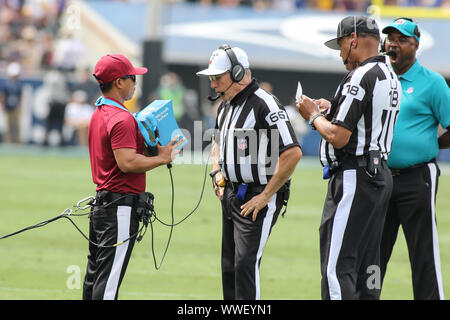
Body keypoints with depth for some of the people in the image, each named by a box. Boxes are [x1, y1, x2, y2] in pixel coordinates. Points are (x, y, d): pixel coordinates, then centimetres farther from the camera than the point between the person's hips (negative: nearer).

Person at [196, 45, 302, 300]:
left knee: (246, 262, -16)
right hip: (231, 194, 9)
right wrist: (218, 173, 14)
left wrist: (265, 196, -20)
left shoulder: (264, 105, -17)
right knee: (229, 266, 11)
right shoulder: (225, 106, 12)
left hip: (258, 198, -9)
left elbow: (293, 153, -24)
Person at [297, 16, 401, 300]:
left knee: (337, 266, -11)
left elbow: (338, 137, -20)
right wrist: (331, 110, 19)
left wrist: (313, 116, -3)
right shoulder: (390, 77, 15)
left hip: (354, 178, -10)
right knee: (367, 265, 14)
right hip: (381, 176, 10)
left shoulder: (360, 77, -16)